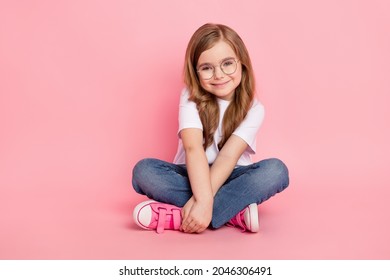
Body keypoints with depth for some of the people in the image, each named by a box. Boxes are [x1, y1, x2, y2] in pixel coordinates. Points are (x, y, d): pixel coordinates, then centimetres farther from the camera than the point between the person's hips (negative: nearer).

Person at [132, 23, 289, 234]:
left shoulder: (253, 109, -6)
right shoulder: (191, 98, -8)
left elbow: (228, 156, -20)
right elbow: (193, 148, -24)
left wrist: (200, 201, -34)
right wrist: (204, 200, -39)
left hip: (230, 180, 1)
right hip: (193, 177, 0)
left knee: (276, 170, -28)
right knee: (144, 170, -27)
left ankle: (175, 216, -35)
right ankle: (235, 213, -32)